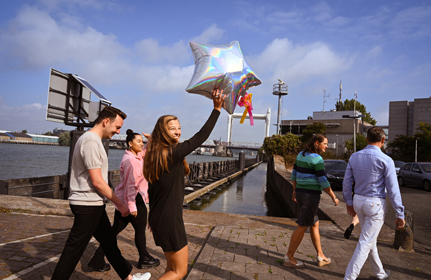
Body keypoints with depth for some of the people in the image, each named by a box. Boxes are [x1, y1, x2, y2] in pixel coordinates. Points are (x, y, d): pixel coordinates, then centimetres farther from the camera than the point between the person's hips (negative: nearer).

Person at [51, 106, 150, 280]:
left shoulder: (93, 139, 13)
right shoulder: (91, 141, -19)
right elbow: (97, 181, -21)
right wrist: (119, 204, -13)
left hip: (94, 204, 11)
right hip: (88, 205, -11)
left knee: (109, 241, 17)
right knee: (74, 250, 2)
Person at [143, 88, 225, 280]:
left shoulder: (154, 155, 6)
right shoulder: (173, 153, -20)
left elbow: (151, 191, 11)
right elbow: (201, 136, -16)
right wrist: (217, 109, -8)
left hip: (158, 218, 9)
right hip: (170, 219, -9)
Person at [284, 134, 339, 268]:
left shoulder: (301, 154, 9)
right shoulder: (317, 159, -16)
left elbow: (294, 174, 15)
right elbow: (323, 182, -16)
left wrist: (295, 191, 25)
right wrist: (334, 197, -4)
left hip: (301, 193, 9)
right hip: (311, 195, -9)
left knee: (315, 225, 18)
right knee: (302, 227, 2)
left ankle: (321, 257, 29)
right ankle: (289, 258, 11)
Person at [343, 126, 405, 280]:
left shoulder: (354, 157, 0)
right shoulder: (386, 160, -14)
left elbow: (347, 183, 5)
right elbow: (393, 190, -12)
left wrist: (349, 202, 16)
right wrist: (399, 214, -5)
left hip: (358, 201, 6)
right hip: (376, 204, -6)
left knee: (370, 239, 22)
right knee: (366, 242, 0)